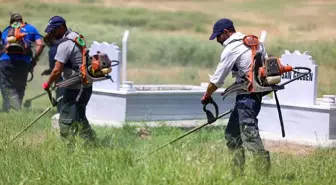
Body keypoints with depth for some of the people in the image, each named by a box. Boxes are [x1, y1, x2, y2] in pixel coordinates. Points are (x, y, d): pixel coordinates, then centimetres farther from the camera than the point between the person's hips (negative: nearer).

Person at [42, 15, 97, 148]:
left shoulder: (64, 45, -19)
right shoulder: (76, 37, 10)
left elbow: (57, 70, -21)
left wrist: (47, 85, -8)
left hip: (75, 88, -10)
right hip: (86, 86, 10)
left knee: (66, 120, -4)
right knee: (79, 118, 20)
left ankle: (70, 149, -2)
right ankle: (93, 145, 24)